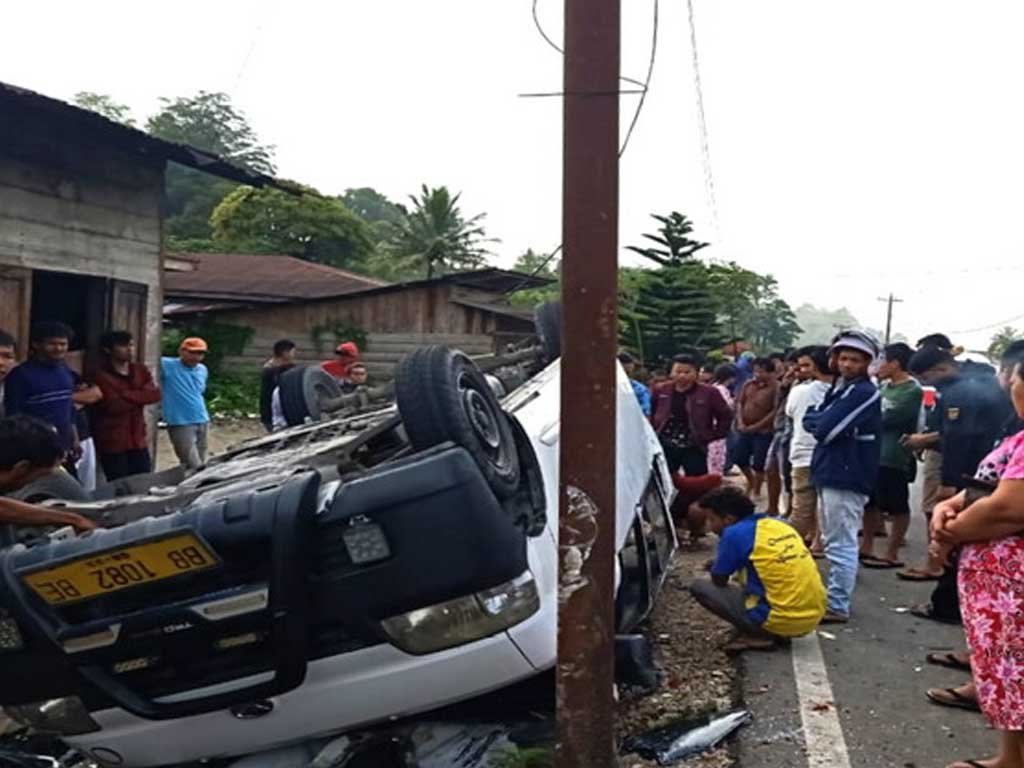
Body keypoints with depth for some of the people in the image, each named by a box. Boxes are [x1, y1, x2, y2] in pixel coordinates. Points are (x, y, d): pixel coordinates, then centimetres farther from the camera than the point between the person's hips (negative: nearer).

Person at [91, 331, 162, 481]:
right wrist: (141, 398, -5)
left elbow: (155, 394, -5)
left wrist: (126, 395, -14)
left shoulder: (140, 370, 10)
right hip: (112, 443, -6)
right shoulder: (101, 376, -10)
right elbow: (115, 406, -19)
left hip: (138, 441, 6)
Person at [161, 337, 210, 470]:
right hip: (180, 424, -7)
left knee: (200, 465, 10)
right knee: (194, 468, -11)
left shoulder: (203, 370, 12)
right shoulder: (166, 365, -8)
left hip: (202, 422, 7)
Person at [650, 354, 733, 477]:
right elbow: (650, 414, 17)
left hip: (694, 449, -2)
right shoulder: (660, 390, 3)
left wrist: (710, 436, -3)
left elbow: (726, 416, 1)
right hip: (665, 447, 3)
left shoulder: (708, 393, -6)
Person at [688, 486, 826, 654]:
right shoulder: (780, 524, 13)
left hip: (781, 620, -7)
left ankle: (759, 636, -2)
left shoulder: (734, 533, -7)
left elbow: (718, 581, 5)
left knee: (699, 587, 4)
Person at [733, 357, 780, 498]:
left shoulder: (775, 388, -13)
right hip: (745, 429, 6)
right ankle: (751, 480, 38)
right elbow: (739, 403, 9)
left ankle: (756, 491, 21)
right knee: (739, 458, 13)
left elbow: (775, 411, -15)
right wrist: (740, 422, -5)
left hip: (763, 431, -6)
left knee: (758, 463, 2)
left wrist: (756, 426, -14)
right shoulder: (748, 385, 5)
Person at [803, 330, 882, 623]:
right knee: (836, 543, 18)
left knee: (841, 545, -4)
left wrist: (819, 417, -1)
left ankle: (837, 607, 2)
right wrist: (821, 417, -5)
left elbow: (825, 429, -20)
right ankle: (834, 598, 29)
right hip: (831, 473, 10)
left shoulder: (864, 392, -15)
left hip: (846, 476, -10)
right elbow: (809, 420, 13)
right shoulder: (841, 387, 15)